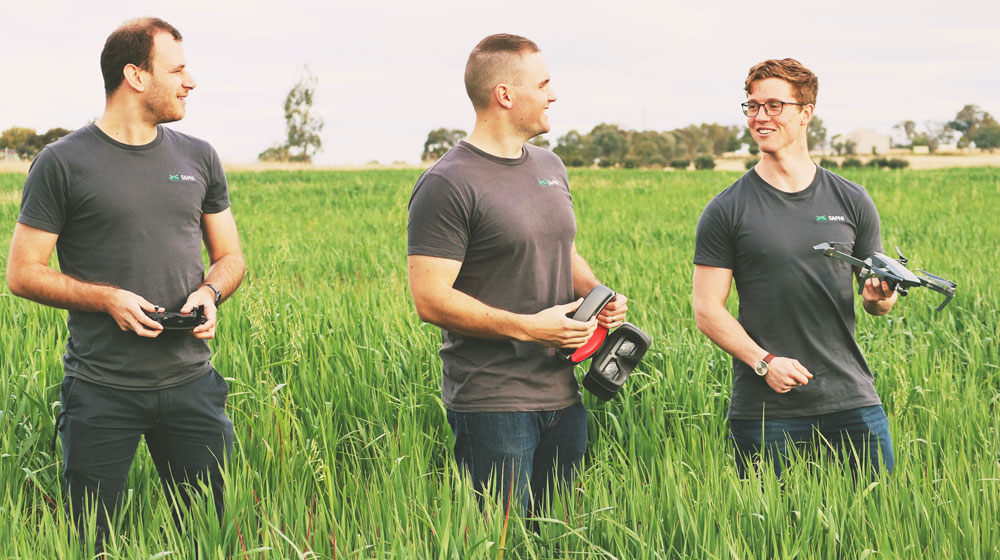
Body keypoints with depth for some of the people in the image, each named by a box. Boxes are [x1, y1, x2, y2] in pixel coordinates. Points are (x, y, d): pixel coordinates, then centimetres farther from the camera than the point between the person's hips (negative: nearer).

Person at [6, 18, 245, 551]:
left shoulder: (199, 158, 11)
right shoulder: (63, 163, -3)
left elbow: (230, 257, 19)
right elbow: (22, 273, -1)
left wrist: (210, 293, -4)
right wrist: (107, 298, -15)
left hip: (190, 383, 4)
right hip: (101, 393, -3)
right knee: (87, 543, 2)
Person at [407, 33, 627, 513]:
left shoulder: (550, 167, 13)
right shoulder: (447, 186, -12)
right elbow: (430, 300, -16)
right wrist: (527, 327, -21)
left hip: (562, 397, 7)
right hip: (492, 405, -7)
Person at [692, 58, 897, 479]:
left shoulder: (851, 202, 9)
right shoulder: (726, 211, 2)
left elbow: (879, 300, 14)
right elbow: (707, 309, -1)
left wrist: (879, 297, -10)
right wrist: (763, 361, -15)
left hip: (850, 401, 2)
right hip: (764, 410, -2)